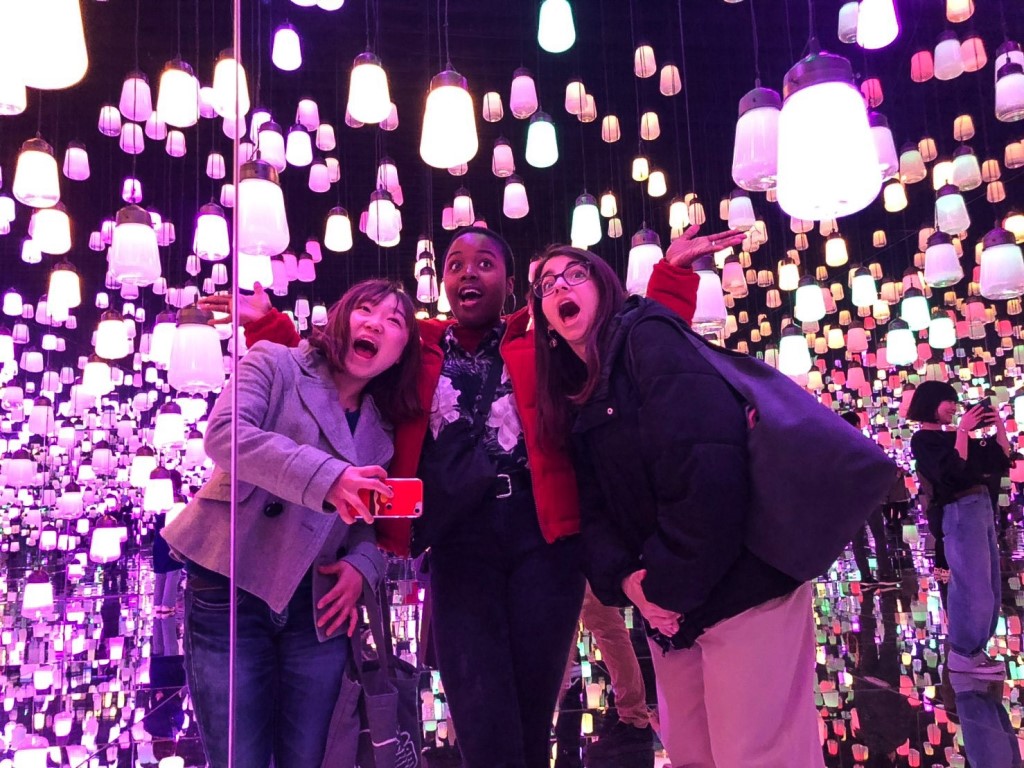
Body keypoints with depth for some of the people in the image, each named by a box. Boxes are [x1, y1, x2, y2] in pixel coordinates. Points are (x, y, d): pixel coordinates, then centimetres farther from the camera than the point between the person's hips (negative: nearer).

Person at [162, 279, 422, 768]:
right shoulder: (276, 363, -2)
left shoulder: (383, 425, 12)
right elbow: (224, 433, -20)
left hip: (318, 605, 5)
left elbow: (373, 519, 14)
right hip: (231, 591, -4)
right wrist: (326, 478, -32)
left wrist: (362, 564, -9)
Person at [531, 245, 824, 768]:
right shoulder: (579, 398, 16)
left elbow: (709, 465, -22)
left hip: (741, 584, -8)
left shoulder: (648, 338, -9)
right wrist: (625, 579, -13)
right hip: (672, 604, 9)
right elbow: (594, 509, 7)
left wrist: (670, 584, -18)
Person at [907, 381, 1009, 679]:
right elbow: (952, 472, -20)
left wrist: (998, 425, 5)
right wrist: (962, 431, -18)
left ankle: (973, 649, 19)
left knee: (988, 588, 11)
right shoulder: (923, 439, -5)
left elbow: (1001, 461, 16)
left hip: (983, 507, 9)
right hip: (961, 512, -9)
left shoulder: (952, 436, 16)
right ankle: (963, 654, -1)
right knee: (974, 588, -9)